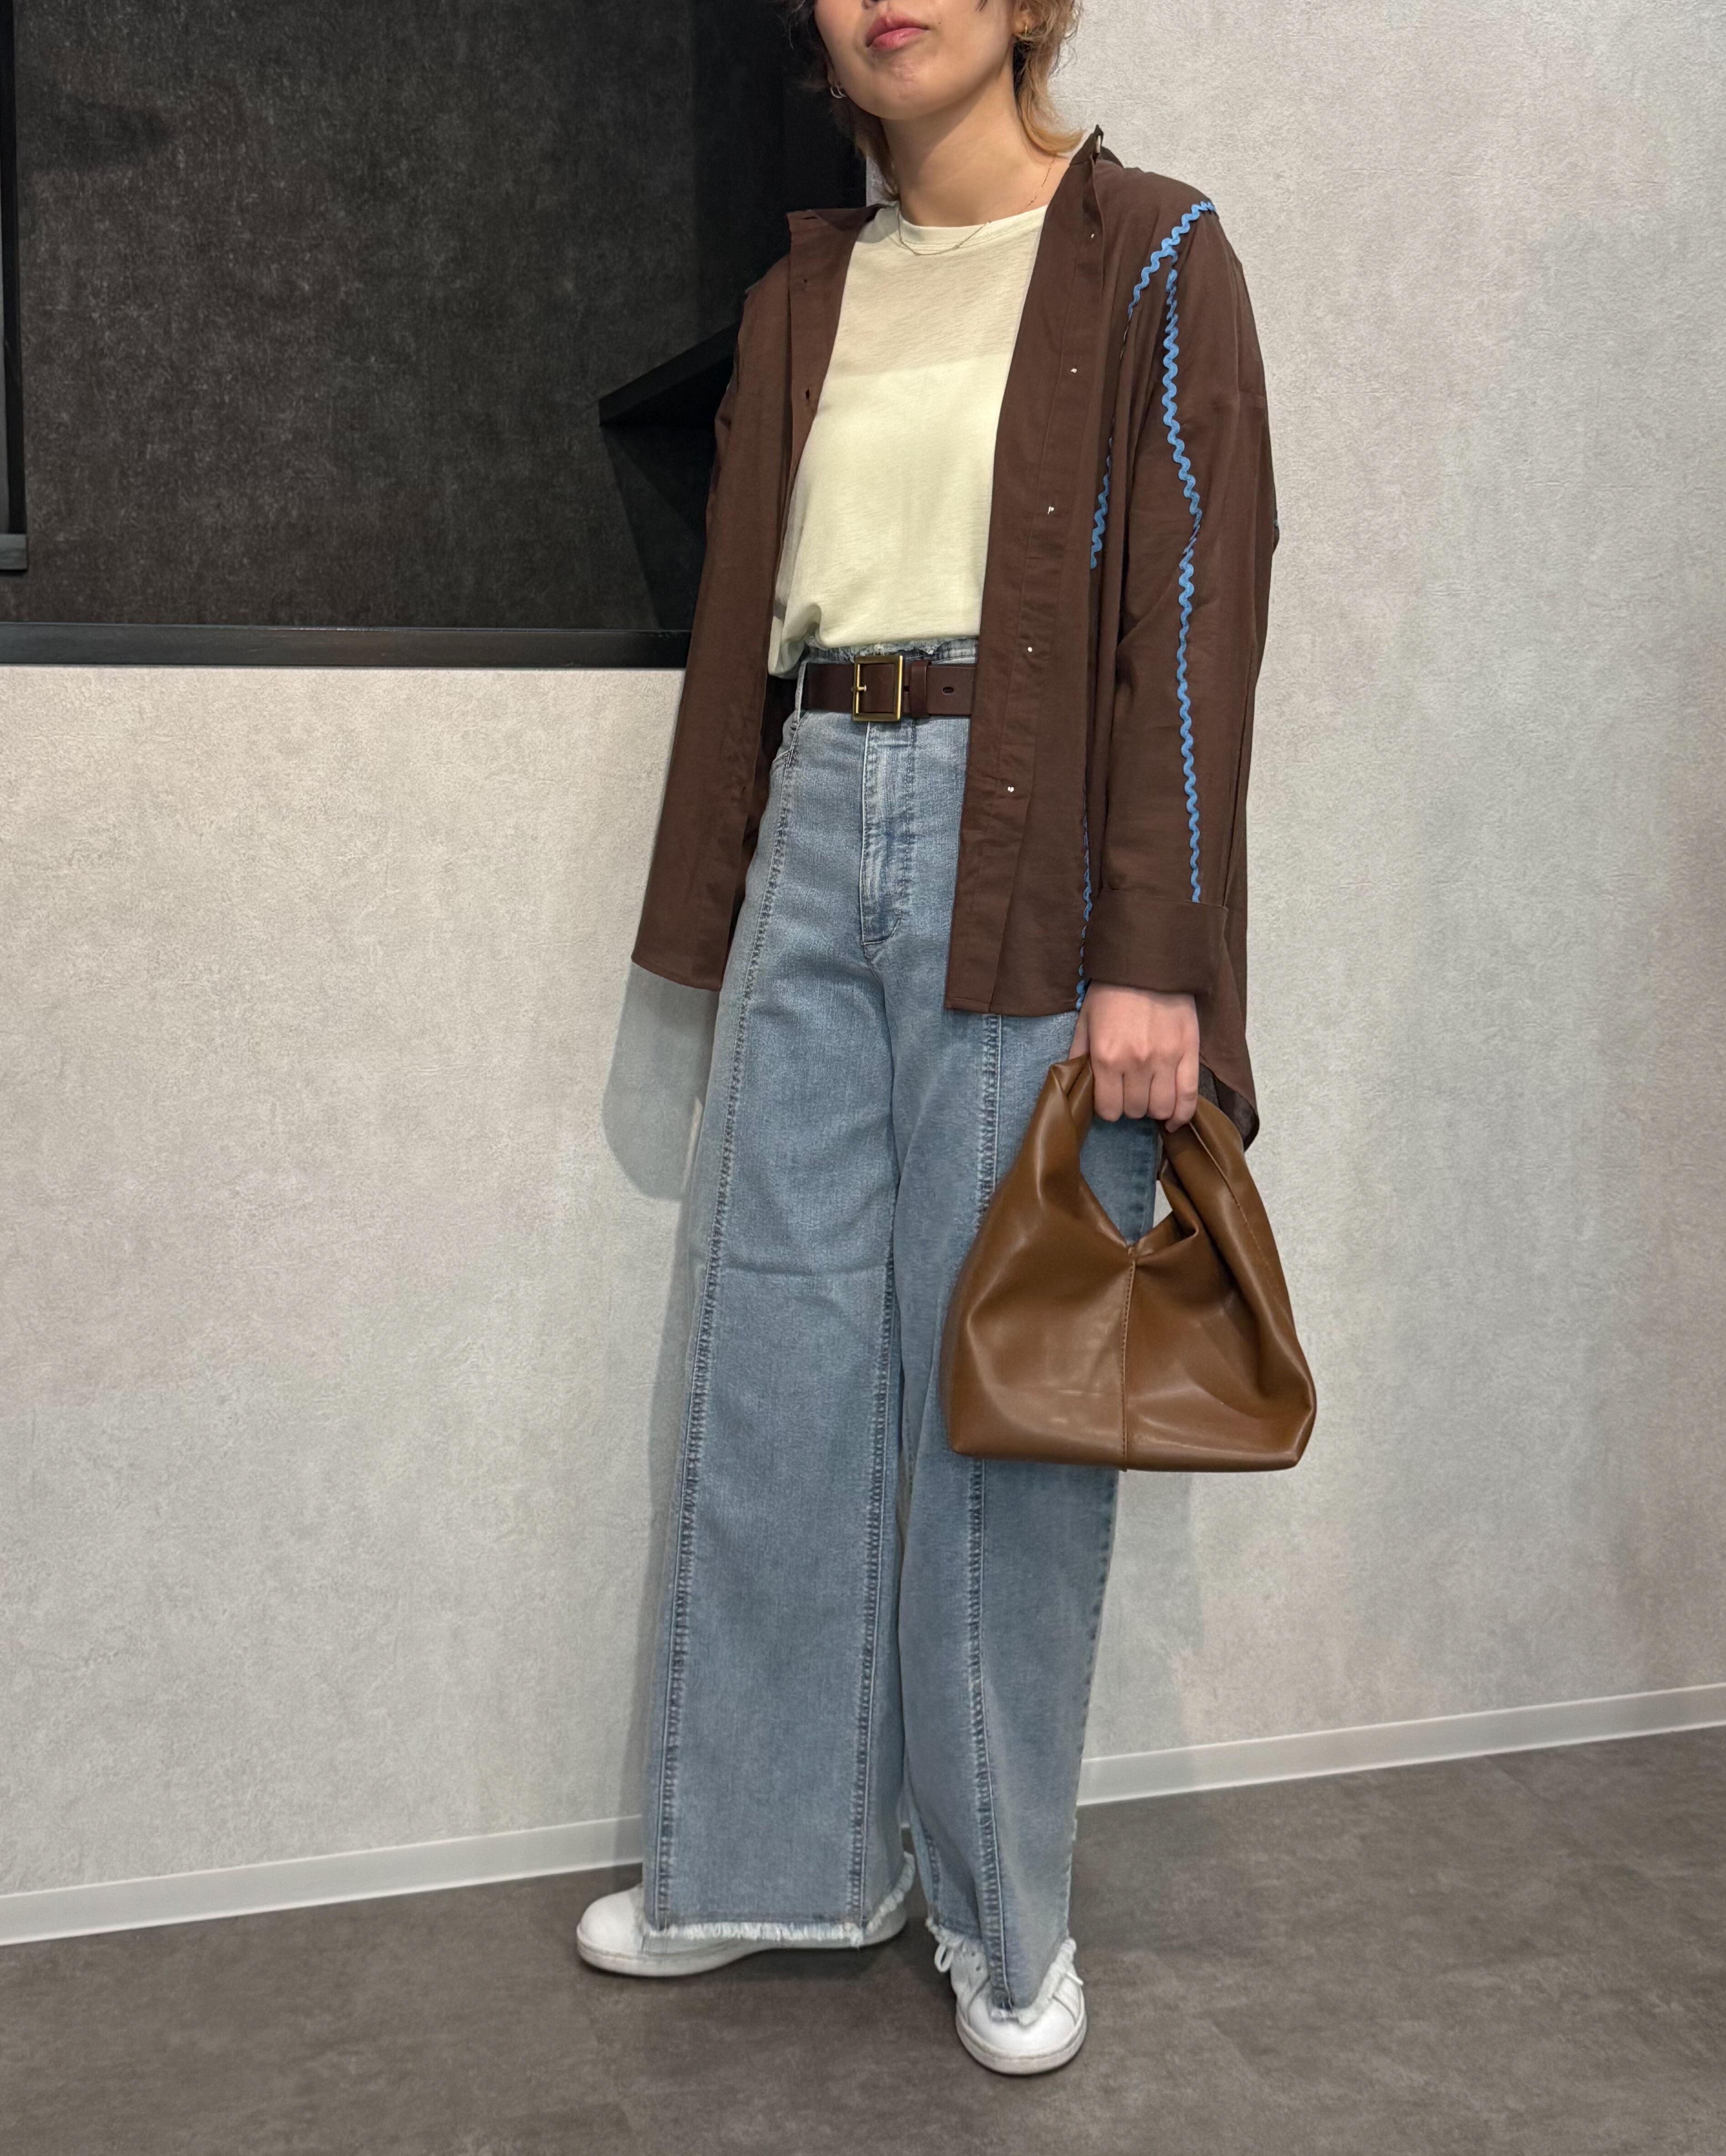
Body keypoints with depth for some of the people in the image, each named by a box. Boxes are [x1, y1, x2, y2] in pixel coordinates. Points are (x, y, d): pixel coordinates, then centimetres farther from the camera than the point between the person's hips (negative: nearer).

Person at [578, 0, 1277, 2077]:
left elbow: (1193, 614, -8)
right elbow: (742, 616, 17)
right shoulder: (803, 298, 16)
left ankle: (1004, 1905, 17)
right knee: (775, 1354, 7)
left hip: (1029, 858, -5)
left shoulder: (1151, 260, 0)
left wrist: (1150, 956, -15)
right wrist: (712, 919, 13)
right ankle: (775, 1848, 23)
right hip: (818, 833, 5)